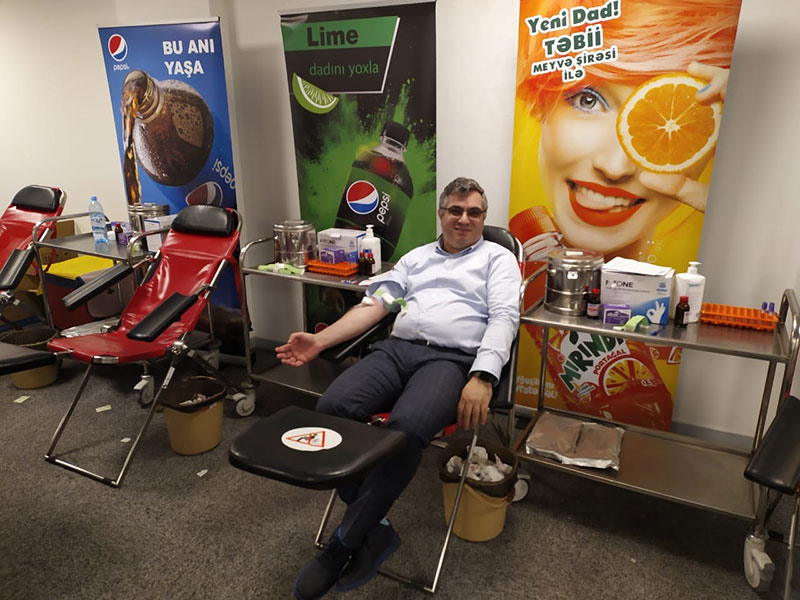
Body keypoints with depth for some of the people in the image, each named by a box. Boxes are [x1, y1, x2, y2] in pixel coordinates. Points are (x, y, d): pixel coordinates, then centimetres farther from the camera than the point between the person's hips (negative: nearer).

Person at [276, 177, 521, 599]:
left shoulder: (497, 258, 14)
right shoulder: (416, 257, 26)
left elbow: (504, 317, -1)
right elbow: (375, 303, 18)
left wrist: (482, 377, -19)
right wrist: (320, 341, 6)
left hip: (452, 359, -4)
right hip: (396, 348, 4)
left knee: (405, 427, -34)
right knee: (332, 407, -24)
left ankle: (345, 543, -14)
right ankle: (374, 529, -10)